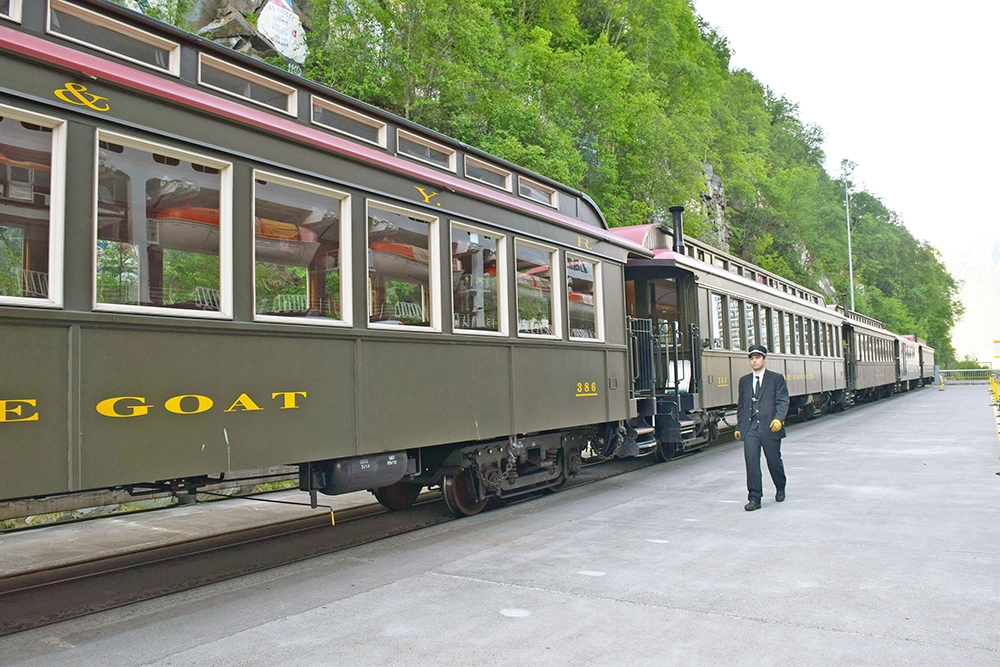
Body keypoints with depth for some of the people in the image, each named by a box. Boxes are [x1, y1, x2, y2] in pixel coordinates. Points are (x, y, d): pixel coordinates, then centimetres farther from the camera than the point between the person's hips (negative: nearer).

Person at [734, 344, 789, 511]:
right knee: (751, 461, -8)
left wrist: (779, 418, -22)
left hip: (770, 428, -2)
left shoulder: (776, 378, 3)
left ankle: (781, 489, 36)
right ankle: (754, 498, -5)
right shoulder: (744, 381, 15)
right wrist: (739, 426, 14)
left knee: (774, 461, 10)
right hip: (750, 428, 2)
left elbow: (782, 401, -5)